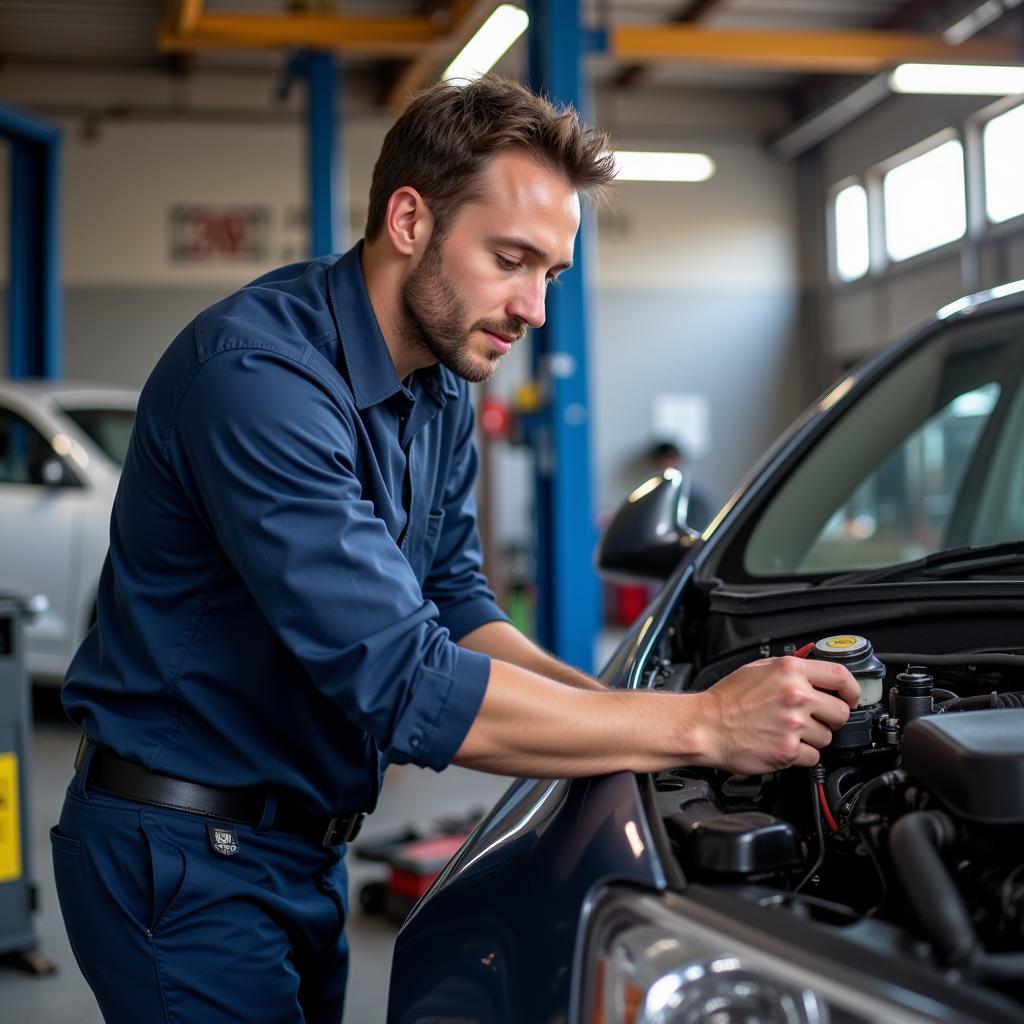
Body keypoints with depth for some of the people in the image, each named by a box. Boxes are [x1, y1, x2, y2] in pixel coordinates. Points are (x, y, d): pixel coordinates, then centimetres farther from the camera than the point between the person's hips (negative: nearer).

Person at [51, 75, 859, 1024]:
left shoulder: (441, 392, 4)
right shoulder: (259, 374, -27)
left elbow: (453, 608, 6)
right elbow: (401, 683, -33)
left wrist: (612, 703, -11)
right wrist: (698, 724, -30)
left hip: (306, 845, 9)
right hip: (183, 861, -8)